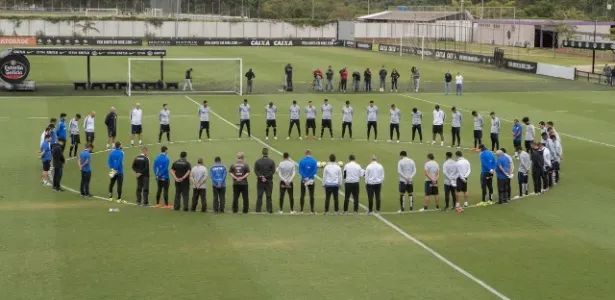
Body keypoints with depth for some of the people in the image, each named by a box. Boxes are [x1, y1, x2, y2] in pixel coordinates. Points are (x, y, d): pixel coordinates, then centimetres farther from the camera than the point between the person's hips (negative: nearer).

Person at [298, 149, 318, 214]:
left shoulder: (301, 161, -2)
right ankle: (312, 210, 5)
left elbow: (300, 171, -10)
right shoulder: (314, 161, -3)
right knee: (311, 195, 5)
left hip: (303, 180, 0)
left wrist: (305, 177, -13)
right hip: (311, 180, 0)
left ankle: (301, 210, 4)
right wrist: (309, 177, -12)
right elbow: (315, 170, -11)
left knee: (302, 195, 5)